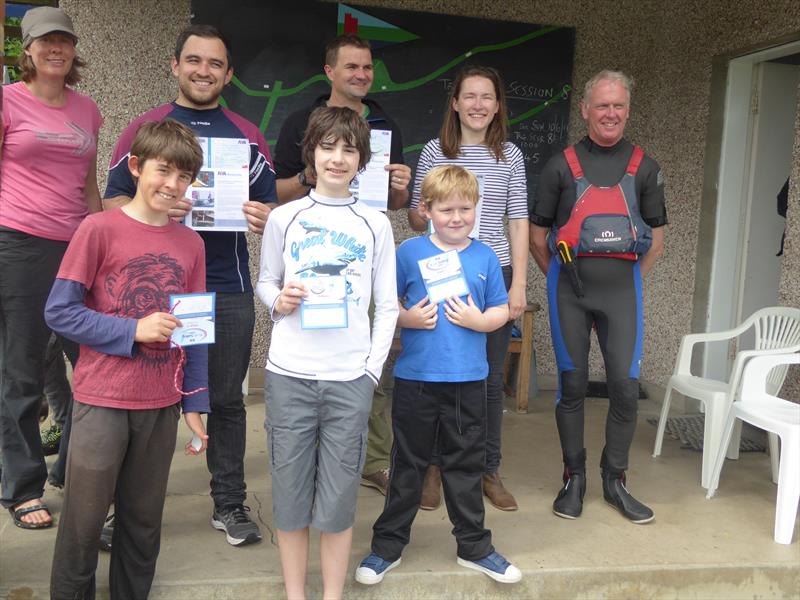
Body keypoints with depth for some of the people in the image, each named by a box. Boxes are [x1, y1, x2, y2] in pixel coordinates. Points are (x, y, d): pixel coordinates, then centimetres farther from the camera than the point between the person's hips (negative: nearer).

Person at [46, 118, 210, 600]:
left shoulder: (190, 244, 4)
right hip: (103, 400, -3)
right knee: (84, 520, 8)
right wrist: (133, 330, -18)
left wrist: (195, 403, 7)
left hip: (162, 404, 4)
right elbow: (59, 312, -9)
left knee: (144, 521, 15)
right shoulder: (99, 229, -7)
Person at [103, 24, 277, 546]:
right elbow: (113, 201, 2)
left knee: (227, 399, 8)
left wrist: (266, 218, -13)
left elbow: (272, 203, 11)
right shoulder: (145, 128, 7)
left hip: (229, 289, 1)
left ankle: (230, 504, 21)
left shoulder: (247, 136, 12)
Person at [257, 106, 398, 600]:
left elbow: (388, 305, 6)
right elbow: (265, 282, 14)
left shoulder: (375, 224, 5)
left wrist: (373, 370, -2)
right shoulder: (284, 218, 5)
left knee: (339, 497, 7)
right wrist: (279, 301, -9)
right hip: (289, 374, 1)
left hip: (350, 378, 0)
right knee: (290, 491, 9)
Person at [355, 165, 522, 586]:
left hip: (468, 380, 2)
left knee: (466, 465, 14)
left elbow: (501, 311, 7)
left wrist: (480, 320, -12)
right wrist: (407, 318, -16)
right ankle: (388, 543, 27)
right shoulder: (409, 252, -2)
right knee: (408, 465, 11)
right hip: (416, 378, -1)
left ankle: (474, 546, 30)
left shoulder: (485, 256, 4)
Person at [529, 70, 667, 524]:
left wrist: (631, 280, 7)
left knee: (626, 385, -2)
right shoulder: (562, 165, 5)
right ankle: (574, 478, 19)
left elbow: (657, 237, 13)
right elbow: (538, 234, 8)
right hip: (569, 290, -1)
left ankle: (615, 480, 16)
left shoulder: (644, 167, 9)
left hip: (622, 288, 1)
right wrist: (560, 279, 5)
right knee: (573, 384, 5)